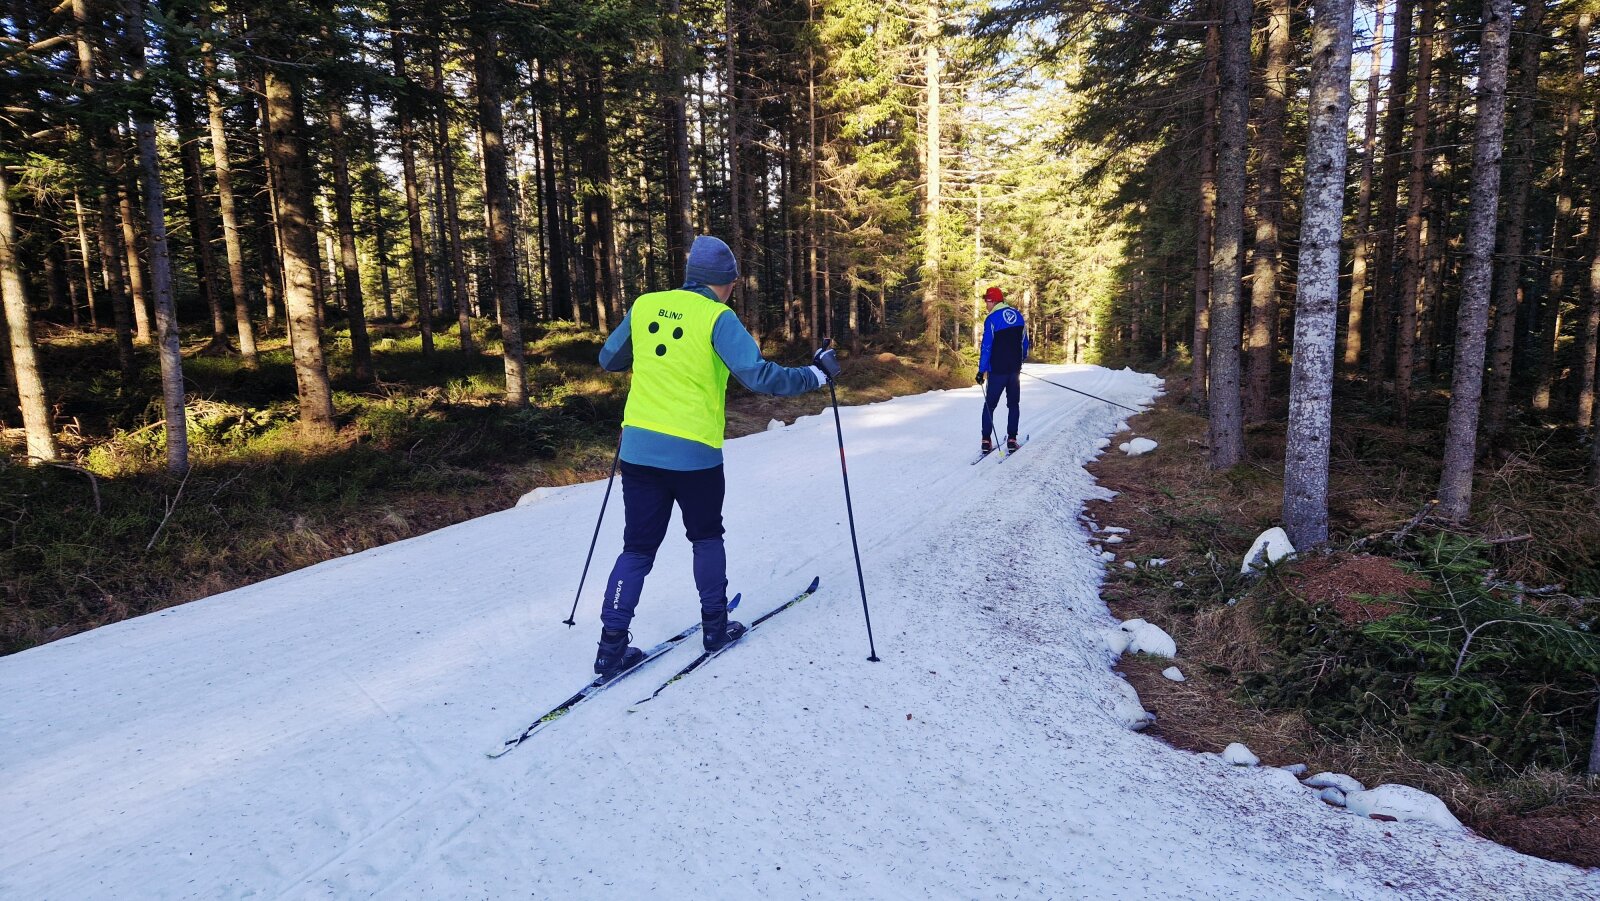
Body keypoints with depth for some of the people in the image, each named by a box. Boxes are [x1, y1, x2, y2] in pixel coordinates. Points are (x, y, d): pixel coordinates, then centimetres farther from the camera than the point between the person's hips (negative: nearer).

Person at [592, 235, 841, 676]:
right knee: (706, 537, 19)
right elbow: (758, 374, -16)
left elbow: (608, 359, 19)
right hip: (693, 452, -4)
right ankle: (714, 626, 27)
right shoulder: (717, 317, -9)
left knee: (638, 546, 12)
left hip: (638, 446, 4)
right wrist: (816, 374, -3)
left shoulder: (644, 305, 7)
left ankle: (612, 643, 8)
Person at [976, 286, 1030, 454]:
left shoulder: (992, 319, -13)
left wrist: (981, 370, -11)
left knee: (990, 404, 5)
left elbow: (986, 347, -15)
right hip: (1015, 369, 5)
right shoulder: (1018, 314, 5)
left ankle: (986, 440, 2)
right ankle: (1012, 439, 8)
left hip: (997, 370, -5)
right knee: (1013, 404, 12)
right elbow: (1025, 341, 12)